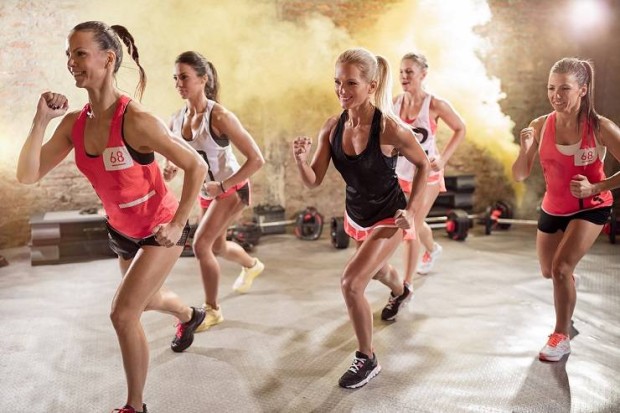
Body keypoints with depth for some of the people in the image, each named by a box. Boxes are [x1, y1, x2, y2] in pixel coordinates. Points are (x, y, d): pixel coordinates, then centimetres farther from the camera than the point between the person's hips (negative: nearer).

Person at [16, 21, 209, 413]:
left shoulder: (136, 120, -29)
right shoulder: (74, 123, -9)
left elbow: (197, 166, -24)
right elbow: (28, 175, -9)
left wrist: (178, 225, -21)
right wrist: (41, 120, -20)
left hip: (159, 229, -7)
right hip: (122, 231, 7)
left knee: (123, 314, -11)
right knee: (146, 300, 28)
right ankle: (190, 315, 64)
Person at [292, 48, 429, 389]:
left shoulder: (389, 127, -28)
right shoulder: (332, 127, -14)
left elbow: (423, 165, -11)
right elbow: (314, 181, -11)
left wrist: (409, 209, -14)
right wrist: (300, 159, -31)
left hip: (388, 218, -6)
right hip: (355, 215, 6)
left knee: (351, 282, -18)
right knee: (376, 268, 31)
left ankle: (367, 360, 6)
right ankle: (401, 292, 70)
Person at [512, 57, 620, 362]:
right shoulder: (540, 126, -16)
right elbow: (519, 176, -14)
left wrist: (595, 188, -28)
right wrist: (525, 149, -31)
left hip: (591, 208, -4)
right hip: (553, 208, 4)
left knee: (561, 268, -20)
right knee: (548, 271, 20)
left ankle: (561, 337, 2)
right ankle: (569, 289, 60)